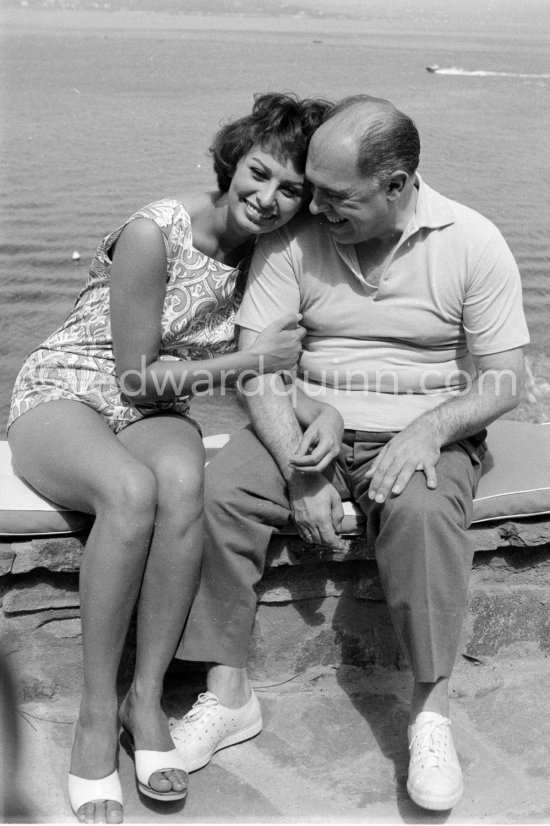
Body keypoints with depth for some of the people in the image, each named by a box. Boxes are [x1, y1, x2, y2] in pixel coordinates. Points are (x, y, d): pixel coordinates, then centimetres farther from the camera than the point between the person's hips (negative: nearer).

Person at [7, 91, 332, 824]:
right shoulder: (154, 234, -19)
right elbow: (138, 376, -16)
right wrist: (254, 359, -17)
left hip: (153, 415, 4)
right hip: (63, 395, -4)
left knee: (183, 483, -33)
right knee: (133, 491, -37)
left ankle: (146, 698, -20)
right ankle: (97, 715, -22)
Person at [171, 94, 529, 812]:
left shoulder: (473, 243, -6)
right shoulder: (292, 236, -3)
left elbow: (502, 381, -4)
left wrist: (428, 430, -23)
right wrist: (301, 472, -19)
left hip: (427, 433, -1)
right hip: (308, 427, 2)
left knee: (422, 510, -35)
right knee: (224, 492, -24)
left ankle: (432, 713, -18)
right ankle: (227, 696, -10)